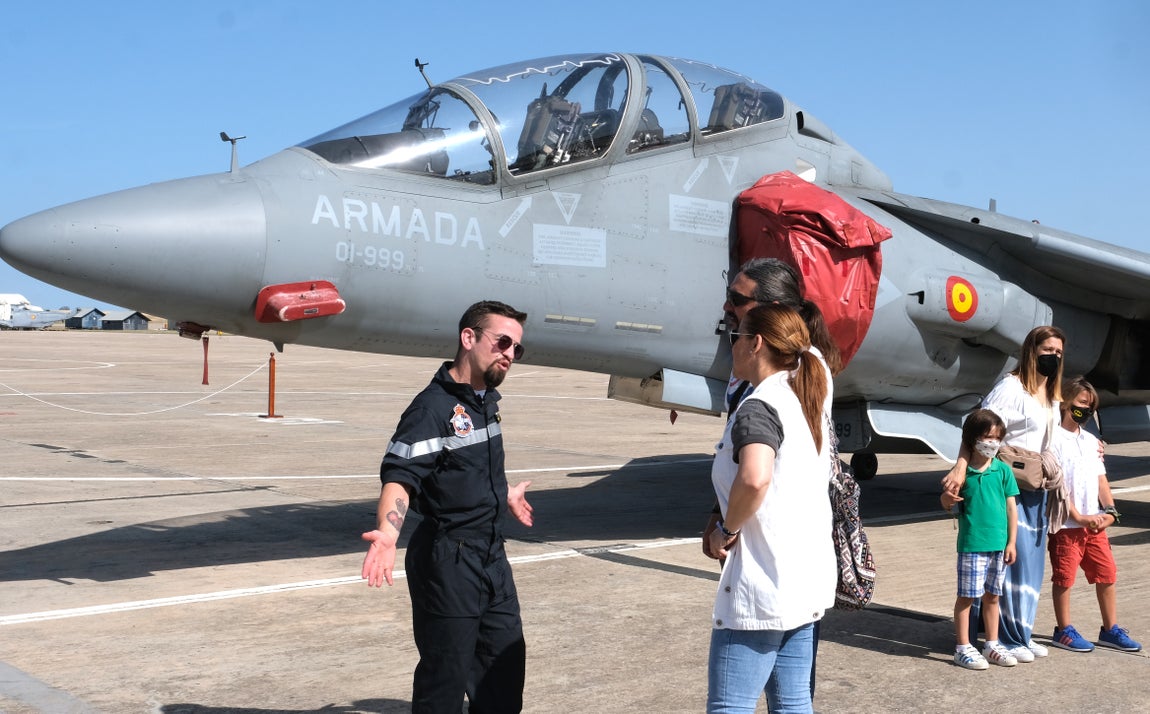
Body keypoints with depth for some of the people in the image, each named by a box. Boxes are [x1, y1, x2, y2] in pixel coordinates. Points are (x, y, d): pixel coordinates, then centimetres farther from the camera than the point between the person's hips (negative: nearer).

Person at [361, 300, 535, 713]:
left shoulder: (487, 400, 10)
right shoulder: (433, 407, -17)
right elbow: (399, 478, -24)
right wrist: (388, 532, -41)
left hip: (492, 556, 9)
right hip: (449, 560, -9)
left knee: (505, 662, 16)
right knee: (446, 673, 1)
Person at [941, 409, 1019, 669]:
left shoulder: (1003, 470, 2)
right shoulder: (963, 472, -3)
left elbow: (1011, 508, 5)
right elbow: (949, 504, 6)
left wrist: (1011, 542, 2)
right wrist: (947, 499, -19)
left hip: (998, 545, 3)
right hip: (971, 544, -3)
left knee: (992, 596, 14)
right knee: (967, 596, 2)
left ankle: (992, 645, 26)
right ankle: (963, 648, 10)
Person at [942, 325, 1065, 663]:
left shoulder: (1052, 396, 14)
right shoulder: (1012, 387, -12)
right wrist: (961, 468, -35)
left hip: (1037, 491, 9)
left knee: (1032, 563, 12)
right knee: (1013, 560, -6)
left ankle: (1022, 632, 23)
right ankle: (1008, 638, 3)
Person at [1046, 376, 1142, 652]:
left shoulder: (1091, 441, 15)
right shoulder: (1054, 439, -9)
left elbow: (1100, 479, 14)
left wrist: (1109, 510, -1)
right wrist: (1078, 517, -16)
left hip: (1095, 523, 7)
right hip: (1066, 524, -7)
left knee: (1107, 575, 9)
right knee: (1064, 578, 3)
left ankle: (1110, 630, 21)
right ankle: (1064, 631, 14)